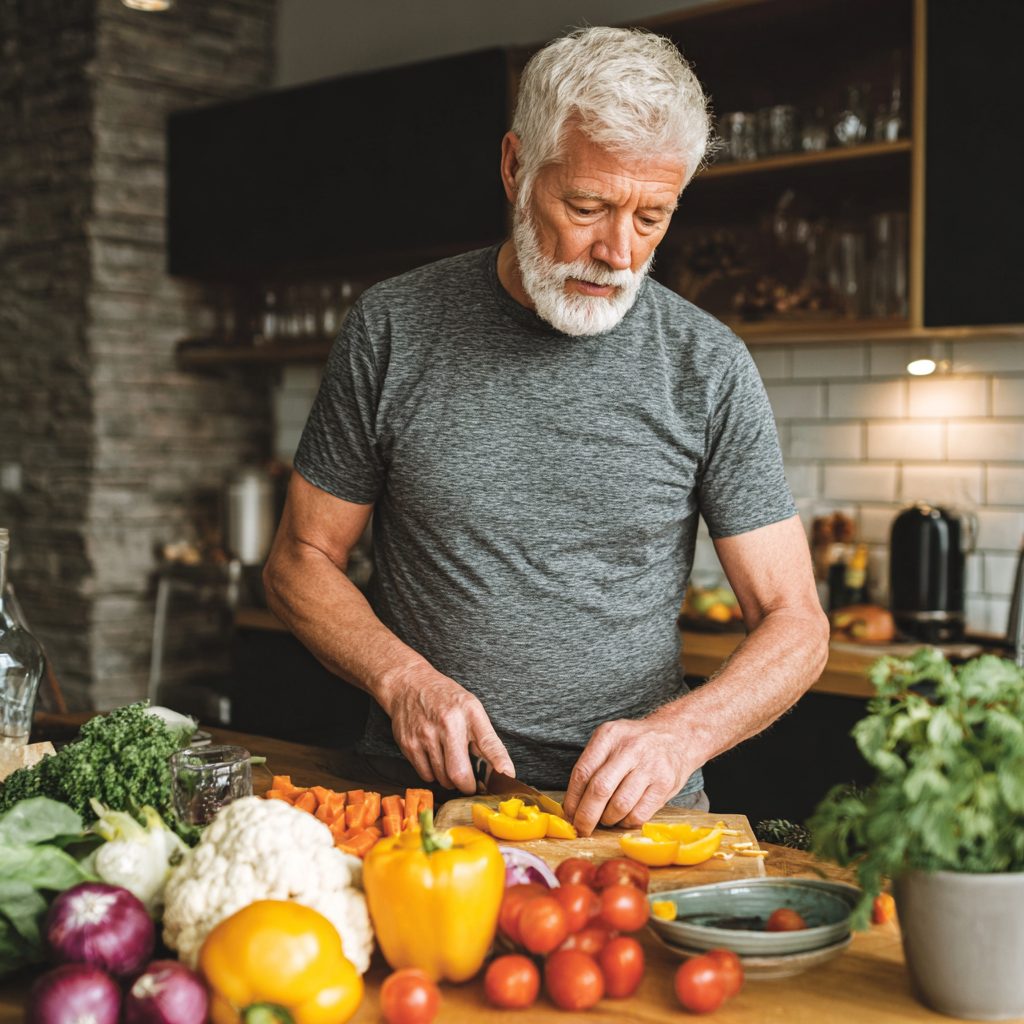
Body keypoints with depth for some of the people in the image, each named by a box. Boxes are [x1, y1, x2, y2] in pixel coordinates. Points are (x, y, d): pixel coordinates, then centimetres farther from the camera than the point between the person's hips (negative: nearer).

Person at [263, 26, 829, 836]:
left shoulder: (707, 366, -1)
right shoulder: (394, 329, 0)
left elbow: (795, 625, 0)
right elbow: (302, 559, 7)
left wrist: (680, 732, -18)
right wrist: (405, 678, -11)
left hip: (634, 809, 0)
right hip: (421, 793, 1)